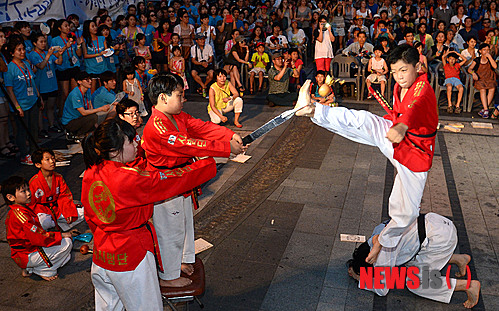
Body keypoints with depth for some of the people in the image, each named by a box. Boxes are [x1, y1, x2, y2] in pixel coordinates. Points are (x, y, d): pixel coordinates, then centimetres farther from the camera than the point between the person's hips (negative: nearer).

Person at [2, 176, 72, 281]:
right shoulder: (21, 214, -25)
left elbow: (36, 233, 14)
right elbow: (39, 238, -27)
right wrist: (60, 235, -15)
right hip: (27, 256, -10)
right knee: (67, 243, -16)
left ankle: (29, 269, 15)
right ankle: (44, 270, -3)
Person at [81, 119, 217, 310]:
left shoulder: (91, 174, -5)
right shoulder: (129, 179, -30)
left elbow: (90, 216, 9)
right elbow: (176, 179, -23)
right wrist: (212, 163, -11)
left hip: (101, 253, 8)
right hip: (131, 256, -8)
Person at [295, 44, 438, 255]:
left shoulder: (423, 88, -20)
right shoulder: (399, 88, 4)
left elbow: (415, 108, -46)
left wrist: (402, 127, -65)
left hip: (415, 155, -5)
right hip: (393, 140, 5)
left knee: (406, 211, -1)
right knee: (363, 120, -21)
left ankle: (384, 242, 24)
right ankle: (312, 110, -25)